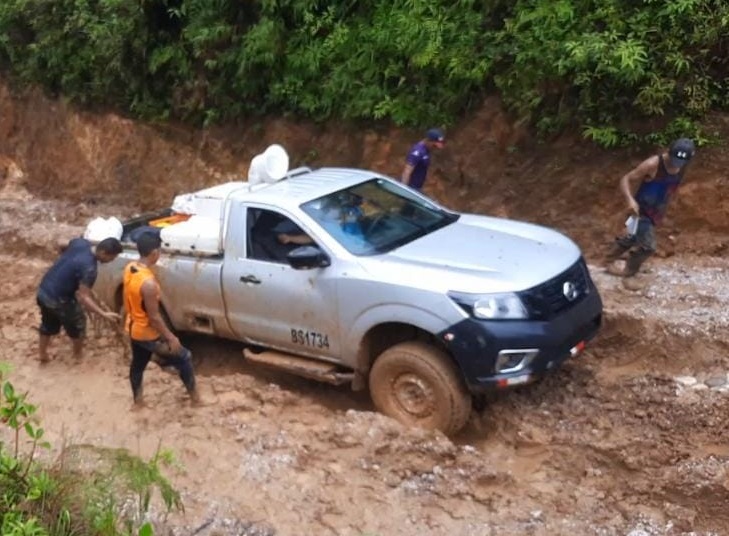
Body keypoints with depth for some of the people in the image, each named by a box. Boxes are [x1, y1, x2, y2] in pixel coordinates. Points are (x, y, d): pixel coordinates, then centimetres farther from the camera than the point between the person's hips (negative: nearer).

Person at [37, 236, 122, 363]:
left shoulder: (80, 242, -8)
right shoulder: (89, 268, -31)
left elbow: (63, 252, 14)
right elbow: (83, 297, -30)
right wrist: (104, 314, -30)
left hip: (43, 291, 7)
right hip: (58, 300, -7)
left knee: (48, 324, 30)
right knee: (77, 324, 20)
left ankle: (42, 353, 47)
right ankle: (78, 354, 41)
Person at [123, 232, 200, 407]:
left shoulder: (129, 268, -8)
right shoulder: (149, 283, -35)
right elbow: (154, 317, -26)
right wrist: (171, 337, -15)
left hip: (133, 329, 8)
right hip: (148, 334, -8)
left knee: (138, 364, 28)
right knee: (184, 358, 12)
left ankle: (137, 400, 48)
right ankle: (194, 396, 27)